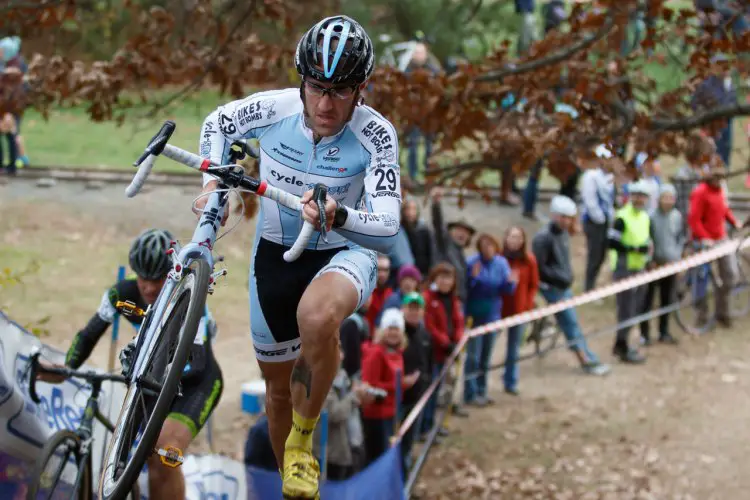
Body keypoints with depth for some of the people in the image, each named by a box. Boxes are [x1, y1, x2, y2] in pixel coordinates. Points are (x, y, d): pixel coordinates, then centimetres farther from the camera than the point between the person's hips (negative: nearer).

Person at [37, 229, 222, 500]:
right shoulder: (123, 293, -18)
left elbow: (196, 362, -42)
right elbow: (89, 334, -16)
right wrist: (66, 368, -35)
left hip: (197, 383, -5)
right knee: (154, 460, -1)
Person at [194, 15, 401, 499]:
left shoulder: (376, 135, -26)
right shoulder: (273, 108, -20)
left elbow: (388, 230, -31)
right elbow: (218, 123, 2)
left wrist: (338, 217, -49)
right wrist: (214, 184, -12)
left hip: (343, 252, -3)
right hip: (275, 254, 3)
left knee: (317, 316, -39)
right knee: (278, 385, 13)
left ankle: (303, 442, -15)